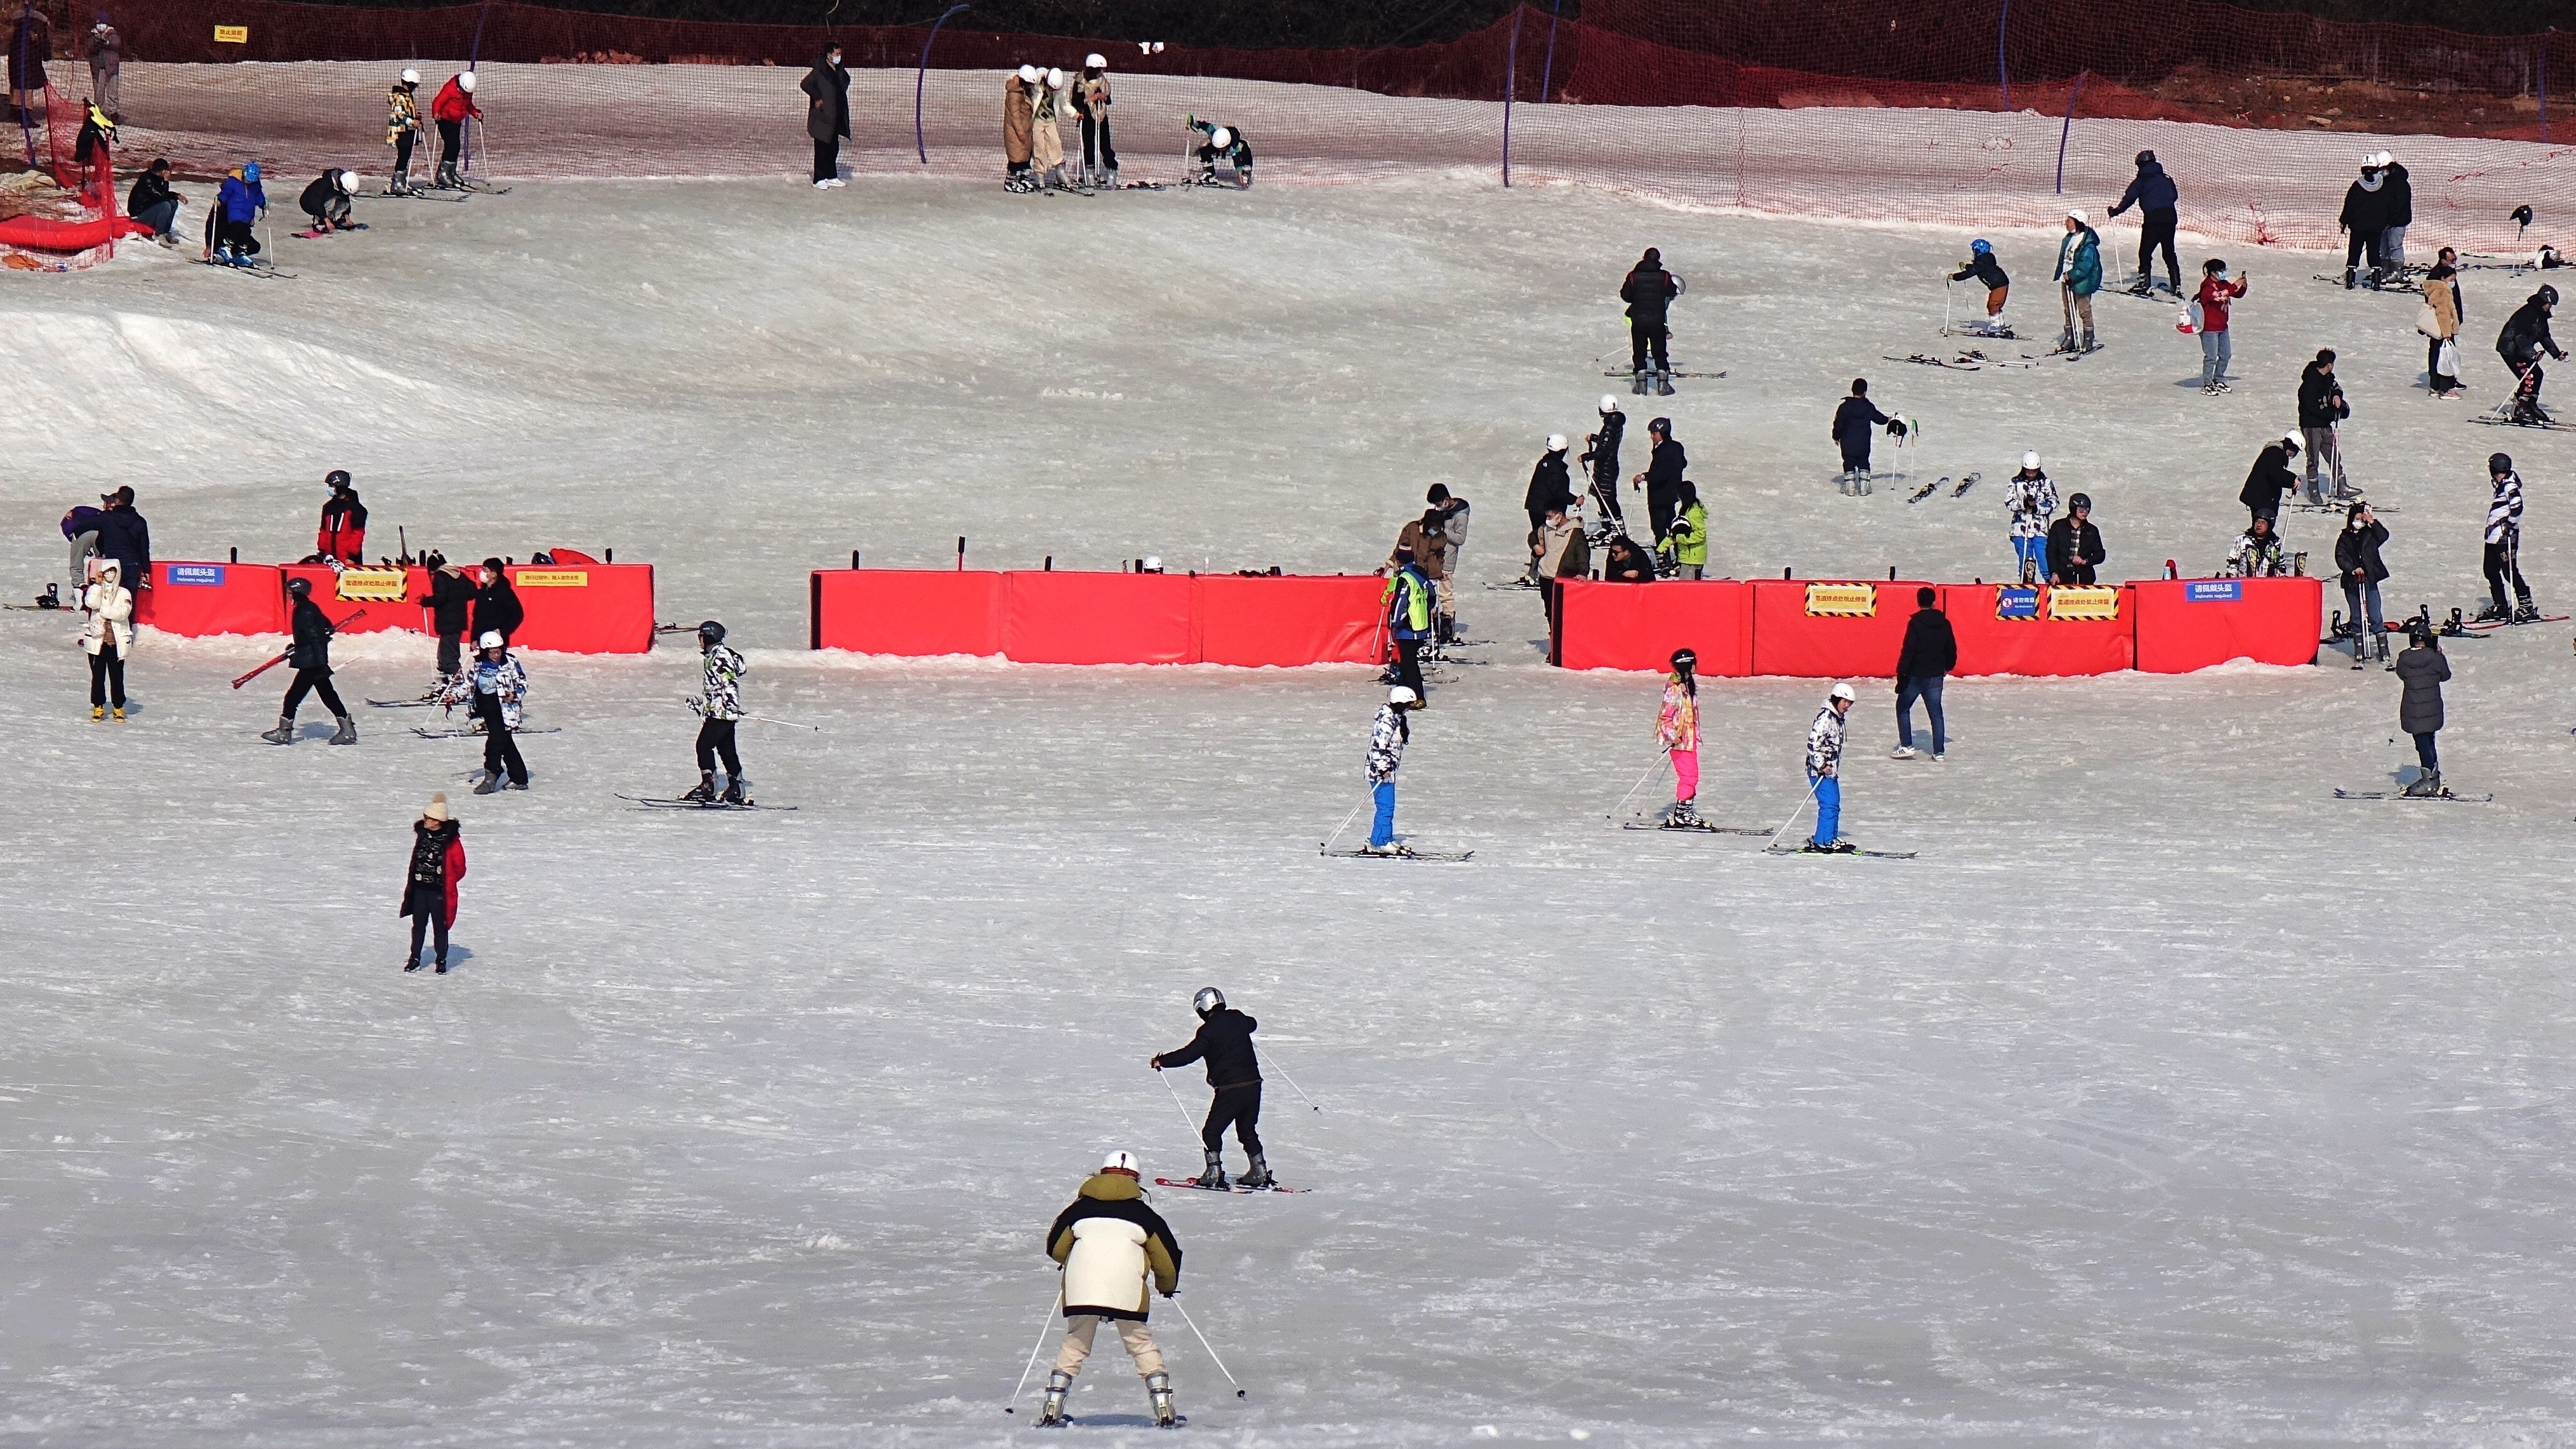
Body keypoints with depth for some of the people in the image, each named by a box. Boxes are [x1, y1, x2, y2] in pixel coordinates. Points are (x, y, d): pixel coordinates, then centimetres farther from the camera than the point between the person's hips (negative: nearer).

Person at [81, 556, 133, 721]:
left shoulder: (124, 593, 1)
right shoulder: (95, 589, 5)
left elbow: (123, 613, -14)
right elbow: (91, 603, -15)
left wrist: (102, 610, -14)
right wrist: (98, 585, -14)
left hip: (117, 642, -1)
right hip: (97, 640, 1)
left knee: (117, 676, 4)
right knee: (98, 675, 5)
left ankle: (119, 707, 15)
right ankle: (98, 706, 15)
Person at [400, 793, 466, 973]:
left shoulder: (450, 840, -13)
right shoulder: (422, 835, 4)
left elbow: (459, 868, -6)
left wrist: (446, 882, -4)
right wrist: (411, 883, 14)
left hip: (440, 891, -5)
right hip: (420, 889, 5)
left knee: (440, 927, 5)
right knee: (418, 925, 11)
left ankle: (442, 961, 17)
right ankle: (415, 958, 21)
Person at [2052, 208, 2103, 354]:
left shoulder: (2088, 244, -19)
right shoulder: (2069, 240, 8)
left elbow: (2085, 265, -23)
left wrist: (2071, 275, -22)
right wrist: (2060, 275, 10)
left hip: (2081, 283, -9)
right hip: (2067, 281, 9)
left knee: (2084, 311, 2)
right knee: (2069, 311, 14)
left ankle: (2088, 340, 12)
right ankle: (2069, 339, 23)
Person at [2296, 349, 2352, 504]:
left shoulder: (2327, 378, 3)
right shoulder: (2309, 383, -21)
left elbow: (2335, 386, 22)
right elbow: (2312, 408, -23)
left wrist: (2337, 395, -3)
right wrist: (2334, 415, -17)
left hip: (2325, 425, 8)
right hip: (2311, 426, -8)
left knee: (2335, 456, 9)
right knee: (2313, 460, 1)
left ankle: (2342, 490, 13)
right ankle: (2314, 492, 12)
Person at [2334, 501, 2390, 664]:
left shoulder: (2370, 534, 5)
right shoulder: (2345, 538, 6)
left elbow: (2384, 536, -12)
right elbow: (2340, 558, -2)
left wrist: (2372, 522, -17)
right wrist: (2353, 569, -16)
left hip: (2370, 582, -1)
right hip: (2351, 583, 1)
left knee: (2375, 618, -4)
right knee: (2356, 619, 8)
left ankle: (2384, 652, -1)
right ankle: (2358, 655, 13)